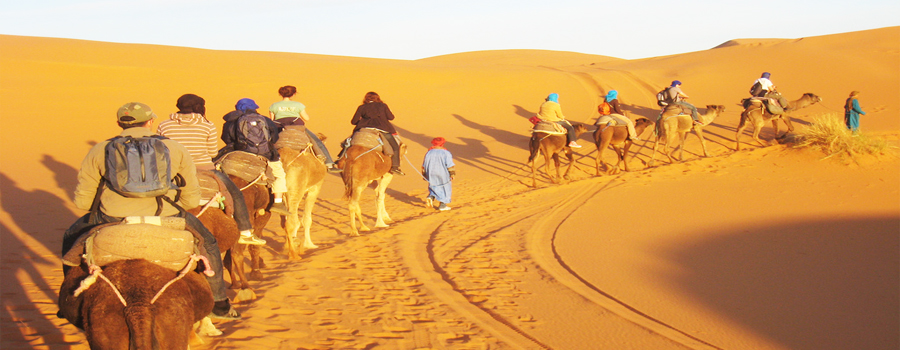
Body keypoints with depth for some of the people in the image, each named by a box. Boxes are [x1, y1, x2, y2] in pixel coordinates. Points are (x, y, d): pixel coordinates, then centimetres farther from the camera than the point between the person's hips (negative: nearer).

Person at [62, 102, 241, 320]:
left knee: (71, 239, 30)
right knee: (208, 243, 28)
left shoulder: (99, 150, 11)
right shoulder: (174, 149, 11)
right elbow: (192, 199, 13)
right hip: (167, 220, 0)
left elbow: (82, 200, 12)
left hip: (112, 222, 0)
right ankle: (220, 304, 34)